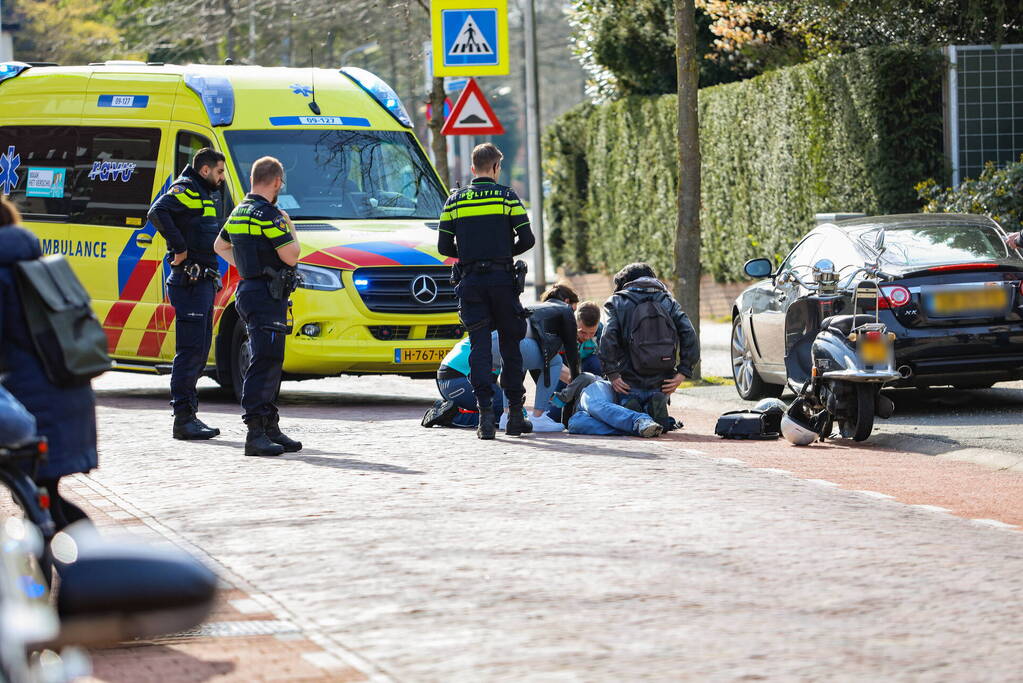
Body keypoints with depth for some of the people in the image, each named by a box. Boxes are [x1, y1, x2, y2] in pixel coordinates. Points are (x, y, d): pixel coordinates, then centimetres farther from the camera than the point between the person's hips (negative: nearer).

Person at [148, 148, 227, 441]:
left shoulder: (202, 194, 22)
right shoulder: (186, 189, -8)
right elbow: (158, 211, -26)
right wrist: (180, 248, -23)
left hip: (203, 282, 10)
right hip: (189, 282, -10)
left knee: (199, 351, 12)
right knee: (190, 350, -11)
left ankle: (189, 414, 18)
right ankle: (183, 419, -11)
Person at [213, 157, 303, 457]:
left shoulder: (239, 212, 15)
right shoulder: (268, 214, -15)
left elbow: (220, 246, 32)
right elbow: (291, 256, -17)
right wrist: (290, 228, 1)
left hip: (249, 289, 10)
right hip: (266, 294, -10)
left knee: (269, 362, 15)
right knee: (265, 362, -14)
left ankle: (270, 427, 21)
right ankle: (255, 432, -20)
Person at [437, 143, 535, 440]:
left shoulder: (455, 200, 5)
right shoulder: (506, 196, -1)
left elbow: (444, 247, 3)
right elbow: (526, 239, -4)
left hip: (470, 281, 1)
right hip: (502, 279, -1)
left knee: (479, 347, 1)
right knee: (510, 345, 8)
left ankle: (485, 414, -11)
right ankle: (515, 415, 9)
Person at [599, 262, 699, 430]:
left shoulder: (617, 302, 5)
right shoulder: (668, 301, 13)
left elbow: (608, 337, -13)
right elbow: (689, 335, -1)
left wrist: (612, 374, -11)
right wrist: (682, 373, -2)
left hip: (630, 382, -2)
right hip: (661, 383, 2)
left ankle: (631, 410, -18)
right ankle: (657, 404, -13)